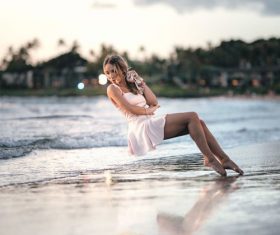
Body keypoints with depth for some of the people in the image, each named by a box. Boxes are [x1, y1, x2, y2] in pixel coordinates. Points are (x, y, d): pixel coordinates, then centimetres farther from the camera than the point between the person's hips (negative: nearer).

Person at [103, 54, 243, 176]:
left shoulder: (132, 85, 23)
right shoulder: (112, 89, 1)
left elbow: (154, 102, 11)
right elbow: (129, 108, -10)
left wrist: (140, 83, 9)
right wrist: (148, 110, 3)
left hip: (152, 123, 8)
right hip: (141, 127, -8)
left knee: (198, 123, -7)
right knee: (192, 117, -19)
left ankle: (223, 158, -11)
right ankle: (209, 158, -23)